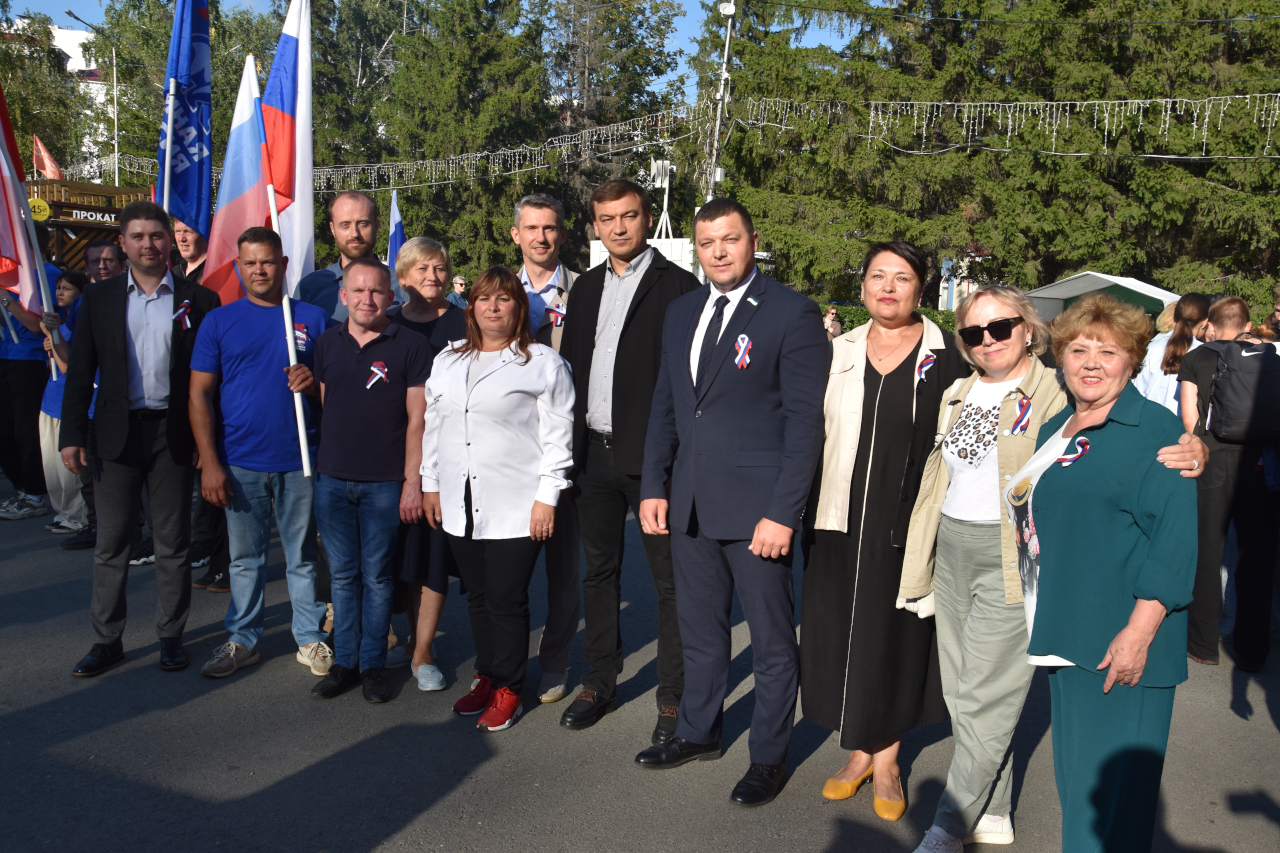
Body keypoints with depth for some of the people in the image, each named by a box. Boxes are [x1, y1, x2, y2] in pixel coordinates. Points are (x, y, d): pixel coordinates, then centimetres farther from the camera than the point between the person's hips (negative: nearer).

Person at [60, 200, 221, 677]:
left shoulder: (199, 301, 2)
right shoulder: (98, 299, 7)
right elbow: (80, 373, 5)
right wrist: (72, 434, -2)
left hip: (174, 433, -1)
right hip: (117, 432, 1)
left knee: (173, 541, 8)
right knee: (111, 542, 8)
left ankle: (170, 636, 21)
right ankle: (107, 639, 20)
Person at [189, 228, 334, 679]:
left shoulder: (313, 318, 5)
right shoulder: (219, 321, 5)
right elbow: (200, 393, 2)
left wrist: (314, 383, -14)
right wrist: (209, 462, -5)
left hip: (299, 459, 0)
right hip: (240, 463, 0)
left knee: (302, 556, 9)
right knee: (245, 556, 11)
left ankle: (311, 639, 21)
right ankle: (242, 640, 24)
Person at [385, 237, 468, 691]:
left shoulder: (463, 323, 0)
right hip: (397, 452, 3)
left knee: (435, 553, 0)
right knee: (407, 549, 11)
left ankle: (422, 653, 10)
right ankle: (415, 637, 28)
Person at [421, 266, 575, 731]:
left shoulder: (543, 363, -3)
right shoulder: (447, 361, 14)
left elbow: (557, 436, -6)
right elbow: (433, 425, 19)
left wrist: (547, 497, -9)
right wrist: (430, 484, 16)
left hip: (516, 507, -5)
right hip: (458, 504, 5)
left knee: (507, 600, 1)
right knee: (478, 596, 14)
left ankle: (508, 690, 16)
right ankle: (485, 678, 29)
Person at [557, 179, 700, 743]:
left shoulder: (677, 286, -5)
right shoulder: (585, 288, 14)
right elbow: (570, 365, 15)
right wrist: (568, 444, 9)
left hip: (652, 456, -6)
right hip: (593, 453, 6)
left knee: (669, 579, 3)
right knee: (599, 570, 16)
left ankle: (674, 697, 17)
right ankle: (599, 682, 31)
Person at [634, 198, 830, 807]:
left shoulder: (792, 314, -8)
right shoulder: (682, 312, 11)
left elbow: (806, 419, -12)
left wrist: (783, 513, -17)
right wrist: (654, 487, 8)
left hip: (757, 507, -6)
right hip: (690, 505, 6)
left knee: (771, 639, 8)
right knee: (700, 630, 19)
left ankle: (769, 757, 26)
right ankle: (699, 732, 38)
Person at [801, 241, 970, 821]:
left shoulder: (944, 358, -1)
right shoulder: (838, 353, 6)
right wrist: (804, 510, 2)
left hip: (908, 526, -2)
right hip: (841, 521, 2)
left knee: (895, 638, 8)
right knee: (840, 636, 8)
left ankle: (885, 759, 25)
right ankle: (858, 752, 26)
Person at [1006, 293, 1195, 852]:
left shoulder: (1156, 430, -8)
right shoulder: (1054, 430, 16)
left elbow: (1175, 534, -15)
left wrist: (1140, 629, -21)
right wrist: (1039, 619, 20)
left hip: (1118, 642, -8)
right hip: (1064, 635, 8)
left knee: (1111, 783, -2)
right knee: (1073, 776, 16)